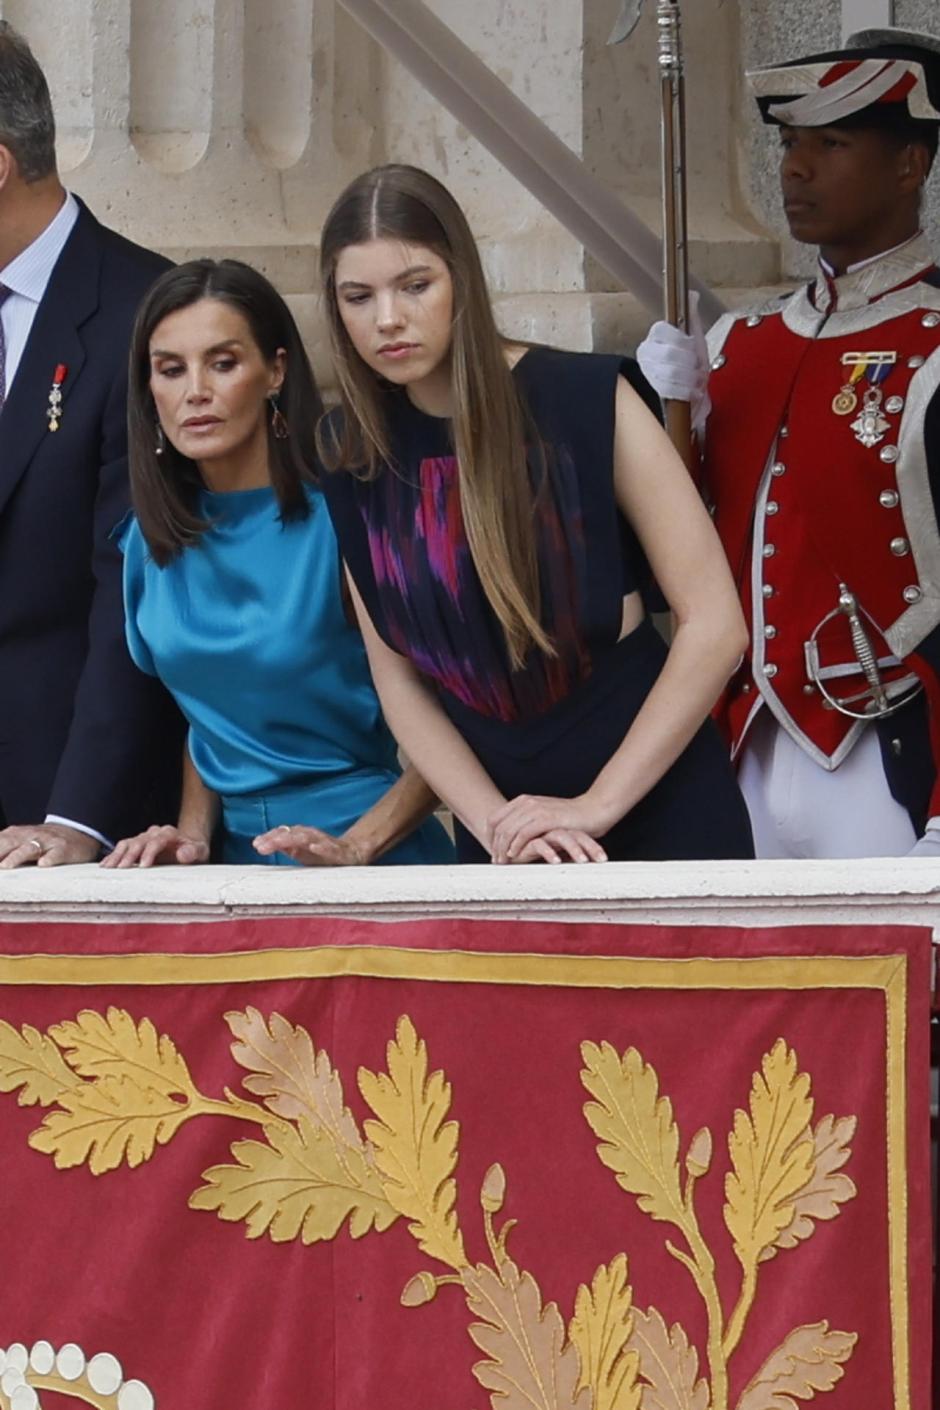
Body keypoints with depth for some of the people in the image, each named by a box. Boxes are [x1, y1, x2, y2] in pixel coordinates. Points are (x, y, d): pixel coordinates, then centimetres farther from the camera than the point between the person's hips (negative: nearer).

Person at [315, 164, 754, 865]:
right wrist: (493, 823, -11)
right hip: (497, 820, 3)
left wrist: (595, 806, -16)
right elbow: (396, 675, 2)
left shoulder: (585, 399, -13)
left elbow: (715, 623, -14)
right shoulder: (354, 451, -1)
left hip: (656, 810, -3)